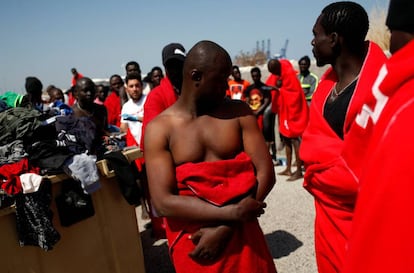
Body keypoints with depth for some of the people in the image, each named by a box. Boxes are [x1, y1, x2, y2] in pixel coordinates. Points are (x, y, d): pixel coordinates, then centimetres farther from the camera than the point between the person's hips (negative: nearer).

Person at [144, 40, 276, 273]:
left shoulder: (239, 112, -3)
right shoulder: (160, 128, -10)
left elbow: (265, 172, -7)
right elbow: (164, 202, -16)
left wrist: (225, 228, -14)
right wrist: (232, 213, -21)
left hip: (242, 235, 2)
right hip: (191, 243, -1)